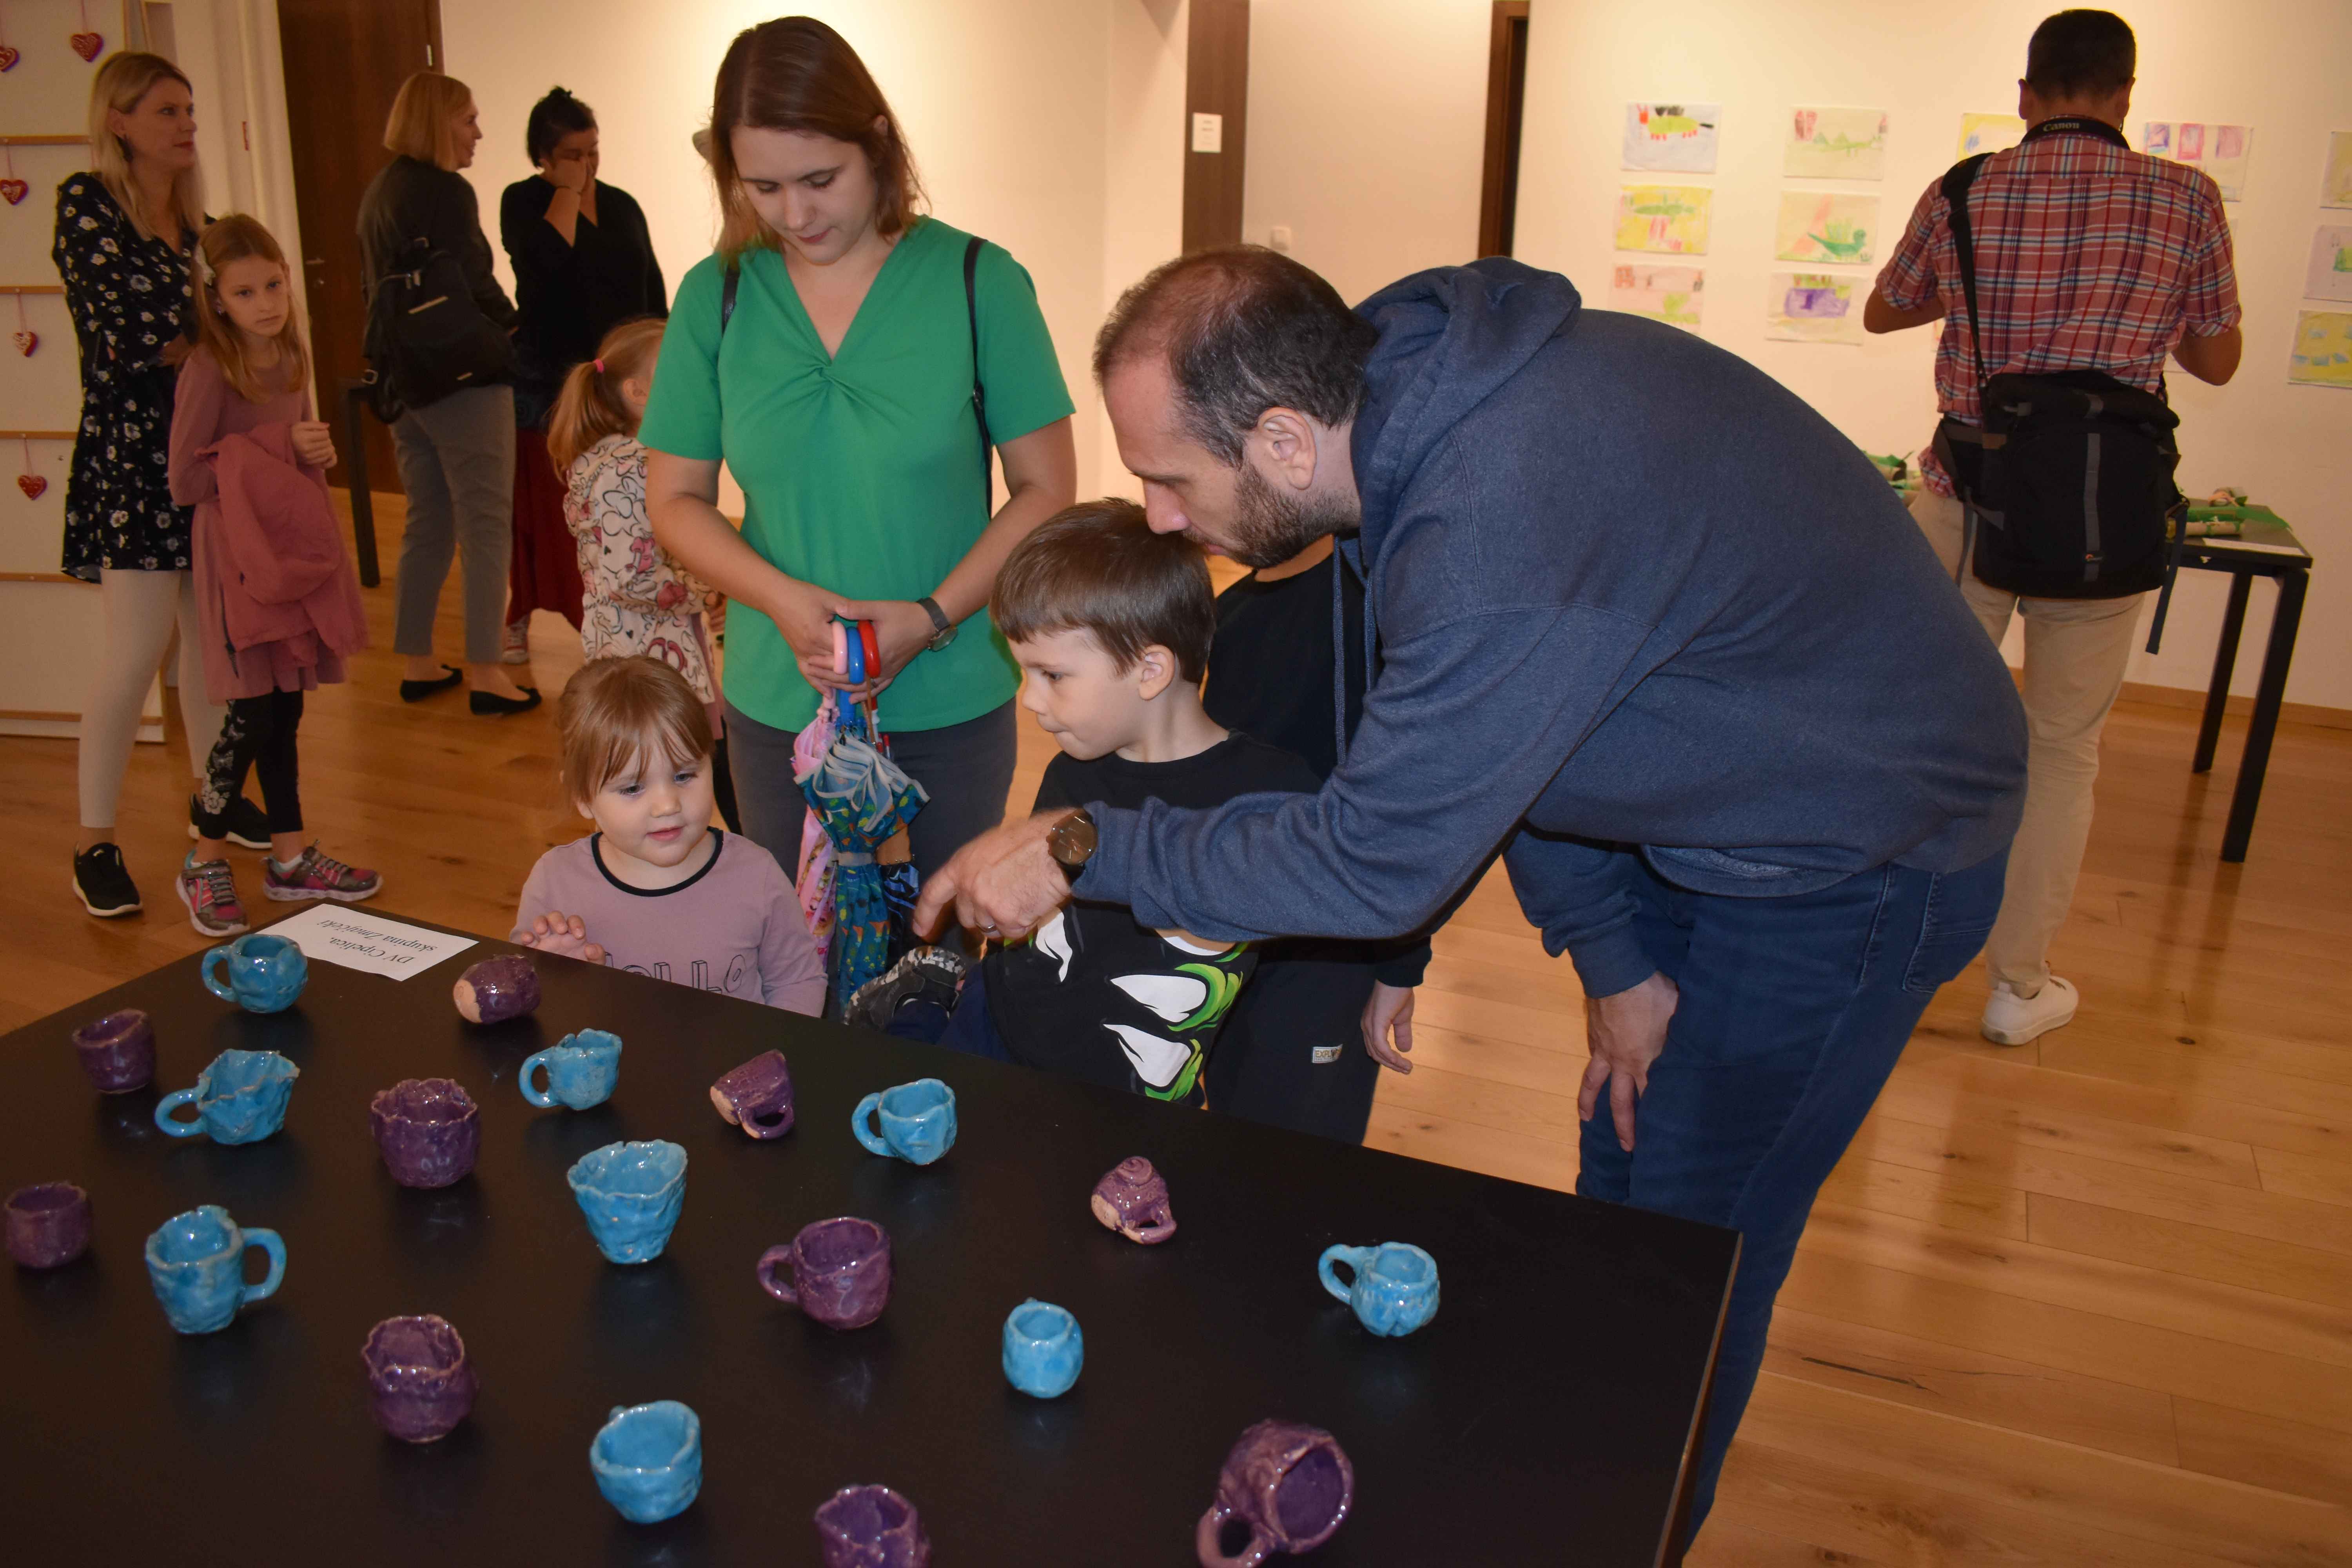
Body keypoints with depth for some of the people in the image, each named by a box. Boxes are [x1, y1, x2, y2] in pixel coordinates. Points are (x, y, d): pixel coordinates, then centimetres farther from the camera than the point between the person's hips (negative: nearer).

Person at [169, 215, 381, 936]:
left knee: (283, 709, 13)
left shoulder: (290, 358, 8)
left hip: (294, 547, 7)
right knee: (255, 714, -4)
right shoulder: (209, 371, -14)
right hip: (240, 557, -7)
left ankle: (291, 858, 22)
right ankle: (205, 863, 12)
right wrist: (275, 451, -14)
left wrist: (319, 453, -1)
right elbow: (185, 481, -16)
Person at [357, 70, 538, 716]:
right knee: (485, 526, -3)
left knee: (426, 523, 15)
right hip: (465, 379, -9)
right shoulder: (445, 191, -13)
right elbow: (476, 290, -17)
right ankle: (484, 672, -2)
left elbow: (378, 290, 18)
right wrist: (520, 338, -1)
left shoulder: (379, 190, 15)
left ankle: (416, 663, 20)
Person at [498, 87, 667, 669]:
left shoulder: (622, 206, 12)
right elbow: (549, 257, -21)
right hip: (547, 377, -3)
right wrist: (568, 192, -11)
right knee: (542, 505, 3)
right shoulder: (524, 202, 0)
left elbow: (653, 288, 15)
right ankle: (520, 617, 17)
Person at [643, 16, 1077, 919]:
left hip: (953, 699, -2)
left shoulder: (978, 282, -8)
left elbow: (1047, 489, -5)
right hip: (778, 701, 2)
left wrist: (933, 617, -17)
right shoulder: (717, 296, -1)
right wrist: (782, 598, -15)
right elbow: (676, 500, 3)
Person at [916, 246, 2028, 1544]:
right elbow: (1497, 745, 0)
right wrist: (1613, 953, -3)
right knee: (1621, 1172, 21)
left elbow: (1373, 861, -31)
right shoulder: (1428, 392, -8)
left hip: (1855, 863, -8)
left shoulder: (1504, 533, -39)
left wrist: (1084, 848, -21)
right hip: (1726, 798, 9)